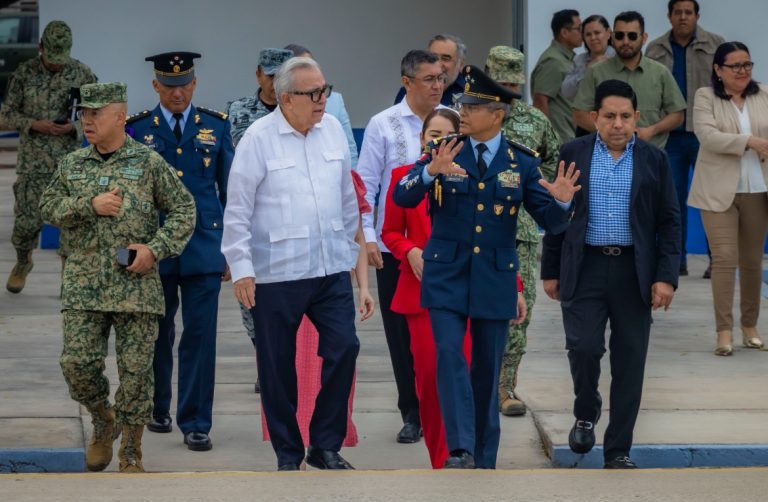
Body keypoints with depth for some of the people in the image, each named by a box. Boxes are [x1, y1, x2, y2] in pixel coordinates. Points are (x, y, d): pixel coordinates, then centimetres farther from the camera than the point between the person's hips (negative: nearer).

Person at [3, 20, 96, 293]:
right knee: (27, 220, 4)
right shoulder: (24, 73, -1)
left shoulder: (82, 74, -2)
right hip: (33, 162, 0)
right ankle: (22, 264, 32)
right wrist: (35, 125, -15)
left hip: (70, 162, 0)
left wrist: (74, 127, -17)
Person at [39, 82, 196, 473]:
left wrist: (155, 248, -10)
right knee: (77, 363, -6)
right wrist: (89, 205, -11)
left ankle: (131, 454, 10)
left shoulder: (149, 163, 1)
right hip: (84, 284, 2)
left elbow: (183, 210, 3)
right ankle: (103, 422, 22)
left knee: (136, 370, -1)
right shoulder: (71, 165, 10)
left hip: (136, 284, -2)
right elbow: (48, 207, 6)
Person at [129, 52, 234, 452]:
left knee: (200, 336, -4)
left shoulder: (216, 126, 6)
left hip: (203, 248, 0)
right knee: (157, 334, 11)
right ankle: (157, 409, 30)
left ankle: (195, 423, 1)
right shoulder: (138, 129, 3)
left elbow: (230, 191, 9)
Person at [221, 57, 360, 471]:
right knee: (278, 364, 4)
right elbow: (238, 209, -7)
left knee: (343, 348, -4)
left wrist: (348, 246, 18)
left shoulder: (332, 129, 6)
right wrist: (241, 268, -9)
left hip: (331, 268, 4)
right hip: (276, 274, -4)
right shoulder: (259, 138, -9)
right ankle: (288, 453, 18)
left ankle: (326, 445, 11)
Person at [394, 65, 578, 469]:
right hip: (446, 275, -1)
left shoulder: (521, 163, 1)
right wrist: (430, 171, -31)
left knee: (487, 368, 8)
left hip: (494, 279, 1)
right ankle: (460, 450, -19)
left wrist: (562, 202, -23)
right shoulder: (445, 153, -1)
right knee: (449, 355, -16)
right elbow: (402, 198, -12)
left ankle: (484, 459, 18)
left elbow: (550, 222, -1)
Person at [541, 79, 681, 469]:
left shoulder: (654, 160, 4)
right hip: (584, 268, -1)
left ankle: (618, 450, 10)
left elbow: (669, 222, 4)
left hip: (634, 272, 1)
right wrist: (551, 271, 4)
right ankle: (586, 413, 17)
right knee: (583, 346, -14)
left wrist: (666, 276, -5)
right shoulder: (573, 154, 4)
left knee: (629, 362, 2)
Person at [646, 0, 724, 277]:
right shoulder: (655, 50, 9)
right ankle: (676, 259, 12)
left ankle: (716, 260, 6)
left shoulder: (716, 46, 2)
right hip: (669, 135, 2)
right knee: (673, 197, 5)